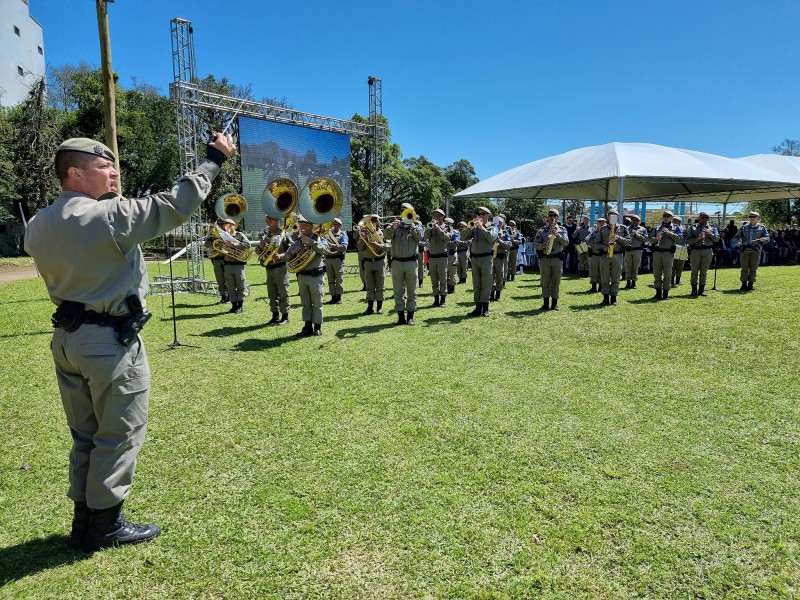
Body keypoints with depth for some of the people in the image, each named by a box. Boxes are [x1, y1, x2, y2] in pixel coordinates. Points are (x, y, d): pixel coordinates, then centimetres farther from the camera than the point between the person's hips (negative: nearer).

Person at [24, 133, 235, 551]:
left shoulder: (37, 227, 5)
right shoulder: (111, 216, -19)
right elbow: (176, 205, -16)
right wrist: (214, 158, -6)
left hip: (66, 337, 8)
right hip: (110, 341, -8)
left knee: (84, 434, 18)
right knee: (119, 435, 6)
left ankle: (83, 519, 29)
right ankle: (105, 525, 17)